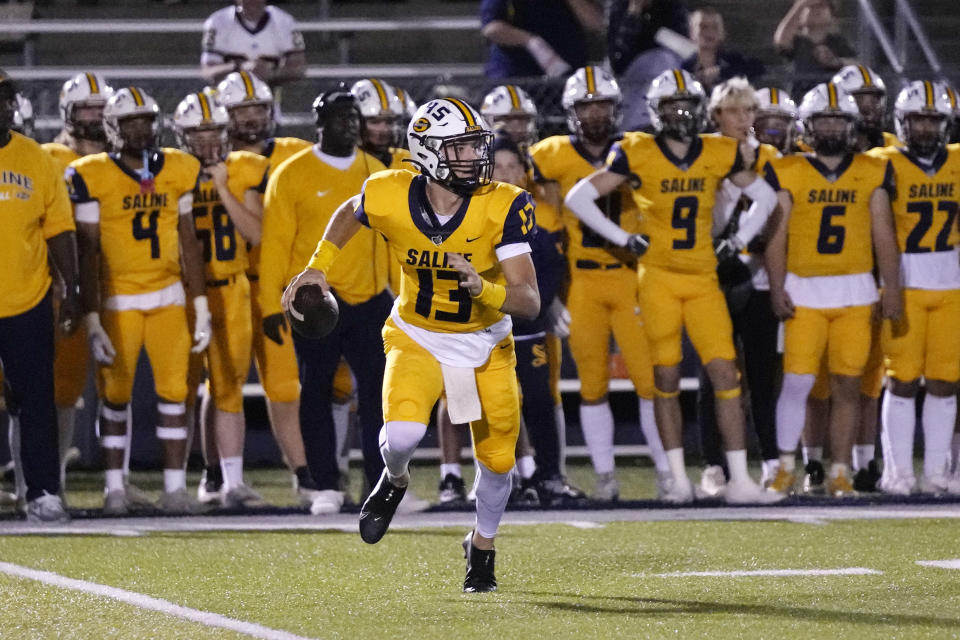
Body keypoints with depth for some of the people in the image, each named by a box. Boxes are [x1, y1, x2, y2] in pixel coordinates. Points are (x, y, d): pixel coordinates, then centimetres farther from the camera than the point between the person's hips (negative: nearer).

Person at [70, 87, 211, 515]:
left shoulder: (178, 171, 3)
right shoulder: (94, 177, -9)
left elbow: (188, 242, 10)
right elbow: (88, 252, -8)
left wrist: (202, 309, 9)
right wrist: (92, 321, -12)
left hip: (168, 296, 3)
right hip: (117, 299, -3)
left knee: (174, 391, -1)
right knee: (115, 396, 0)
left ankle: (175, 488, 5)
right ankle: (114, 489, 10)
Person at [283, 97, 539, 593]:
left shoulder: (502, 208, -25)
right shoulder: (390, 198, -21)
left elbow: (530, 303, -26)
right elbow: (349, 215, 7)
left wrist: (483, 289, -44)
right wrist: (318, 267, 4)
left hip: (485, 344, 1)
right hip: (417, 338, -1)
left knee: (497, 460, 9)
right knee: (401, 436, -26)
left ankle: (482, 546, 40)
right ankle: (395, 482, 12)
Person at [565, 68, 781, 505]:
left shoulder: (720, 155, 3)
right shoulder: (638, 155, -5)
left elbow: (764, 197, 19)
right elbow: (578, 197, -2)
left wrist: (738, 240, 9)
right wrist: (622, 239, -5)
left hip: (703, 280, 2)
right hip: (658, 277, -2)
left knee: (726, 375, -6)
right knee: (666, 379, 2)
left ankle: (740, 481, -5)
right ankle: (678, 480, 11)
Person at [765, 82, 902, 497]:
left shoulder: (871, 173, 7)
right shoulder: (788, 173, 2)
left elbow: (883, 234, 7)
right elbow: (776, 236, 0)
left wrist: (892, 287, 1)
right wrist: (777, 289, -8)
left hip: (854, 292, 2)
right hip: (804, 291, -2)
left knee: (847, 385, 3)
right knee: (797, 381, -7)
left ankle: (840, 472, 9)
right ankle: (786, 469, 5)